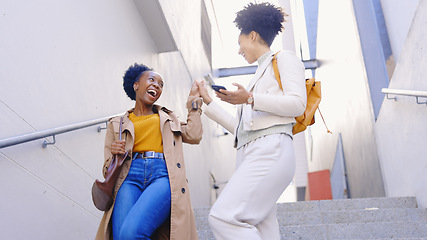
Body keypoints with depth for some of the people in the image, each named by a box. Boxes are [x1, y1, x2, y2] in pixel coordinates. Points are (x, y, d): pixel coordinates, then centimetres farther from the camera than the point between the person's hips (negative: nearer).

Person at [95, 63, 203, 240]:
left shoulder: (168, 118, 30)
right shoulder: (117, 124, 24)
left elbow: (193, 136, 11)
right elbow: (108, 170, 20)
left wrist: (194, 100, 22)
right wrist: (113, 155, -3)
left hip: (163, 175, -1)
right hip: (130, 176, 1)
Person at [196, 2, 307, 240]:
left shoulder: (284, 58, 12)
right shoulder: (259, 75, 35)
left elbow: (298, 103, -5)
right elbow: (239, 127, 31)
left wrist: (250, 99, -13)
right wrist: (208, 102, 33)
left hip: (271, 149, -8)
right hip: (250, 153, 8)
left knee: (224, 216, -25)